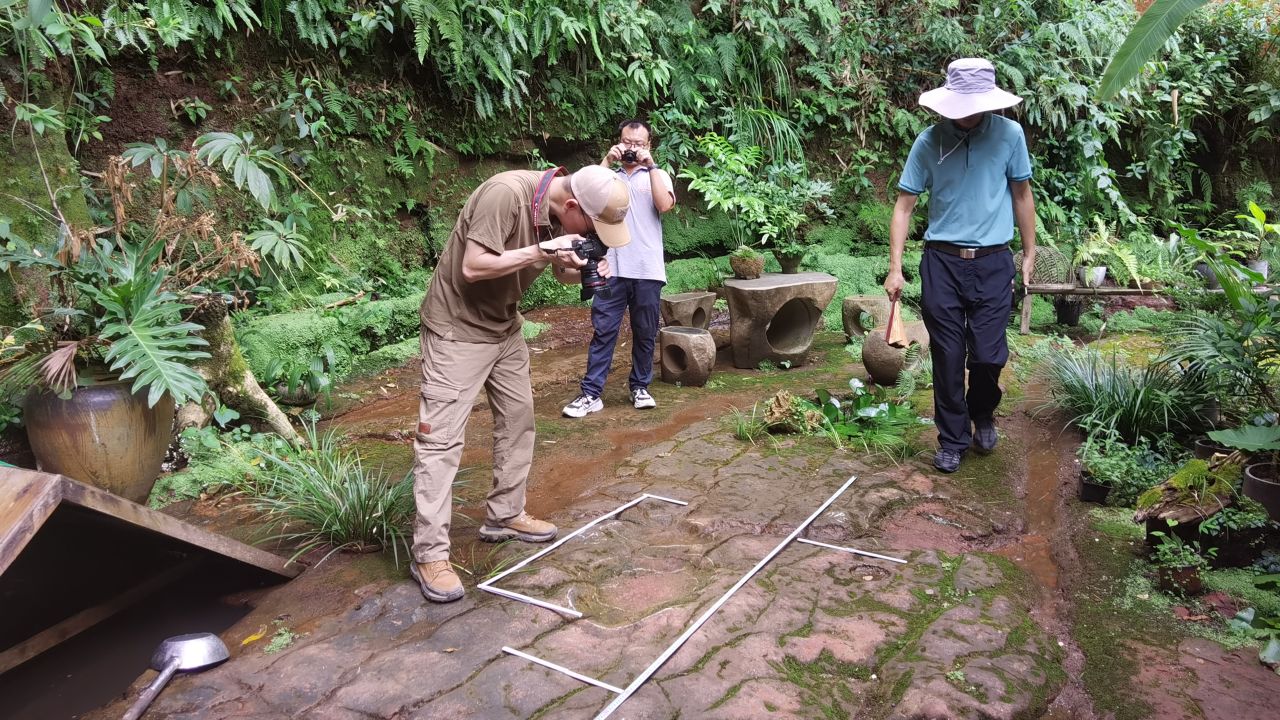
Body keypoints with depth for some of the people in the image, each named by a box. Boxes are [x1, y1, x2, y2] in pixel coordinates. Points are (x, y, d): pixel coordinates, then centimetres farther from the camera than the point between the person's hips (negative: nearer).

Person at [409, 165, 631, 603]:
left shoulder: (564, 214, -3)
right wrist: (542, 250, -28)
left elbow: (561, 270, 10)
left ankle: (505, 516, 26)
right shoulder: (506, 193, -28)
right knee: (441, 437, -7)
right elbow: (473, 267, -30)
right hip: (457, 327, -8)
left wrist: (584, 271, -12)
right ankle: (429, 554, -2)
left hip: (504, 326, 9)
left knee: (518, 418, 12)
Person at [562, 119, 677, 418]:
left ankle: (640, 387, 22)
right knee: (603, 331, -1)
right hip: (612, 268, 0)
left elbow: (664, 205, -8)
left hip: (647, 270, 0)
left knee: (645, 332, 8)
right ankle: (591, 393, 2)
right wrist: (606, 161, -6)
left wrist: (650, 166, -6)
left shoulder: (659, 175, 13)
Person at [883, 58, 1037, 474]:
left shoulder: (1009, 134, -2)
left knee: (988, 355, 0)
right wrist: (895, 268, -7)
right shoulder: (930, 141, -4)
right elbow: (904, 205, -1)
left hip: (993, 263, 0)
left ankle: (983, 415, 32)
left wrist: (1030, 254, 10)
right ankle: (953, 439, 20)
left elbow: (1021, 195, 8)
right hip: (942, 261, 0)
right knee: (947, 356, 4)